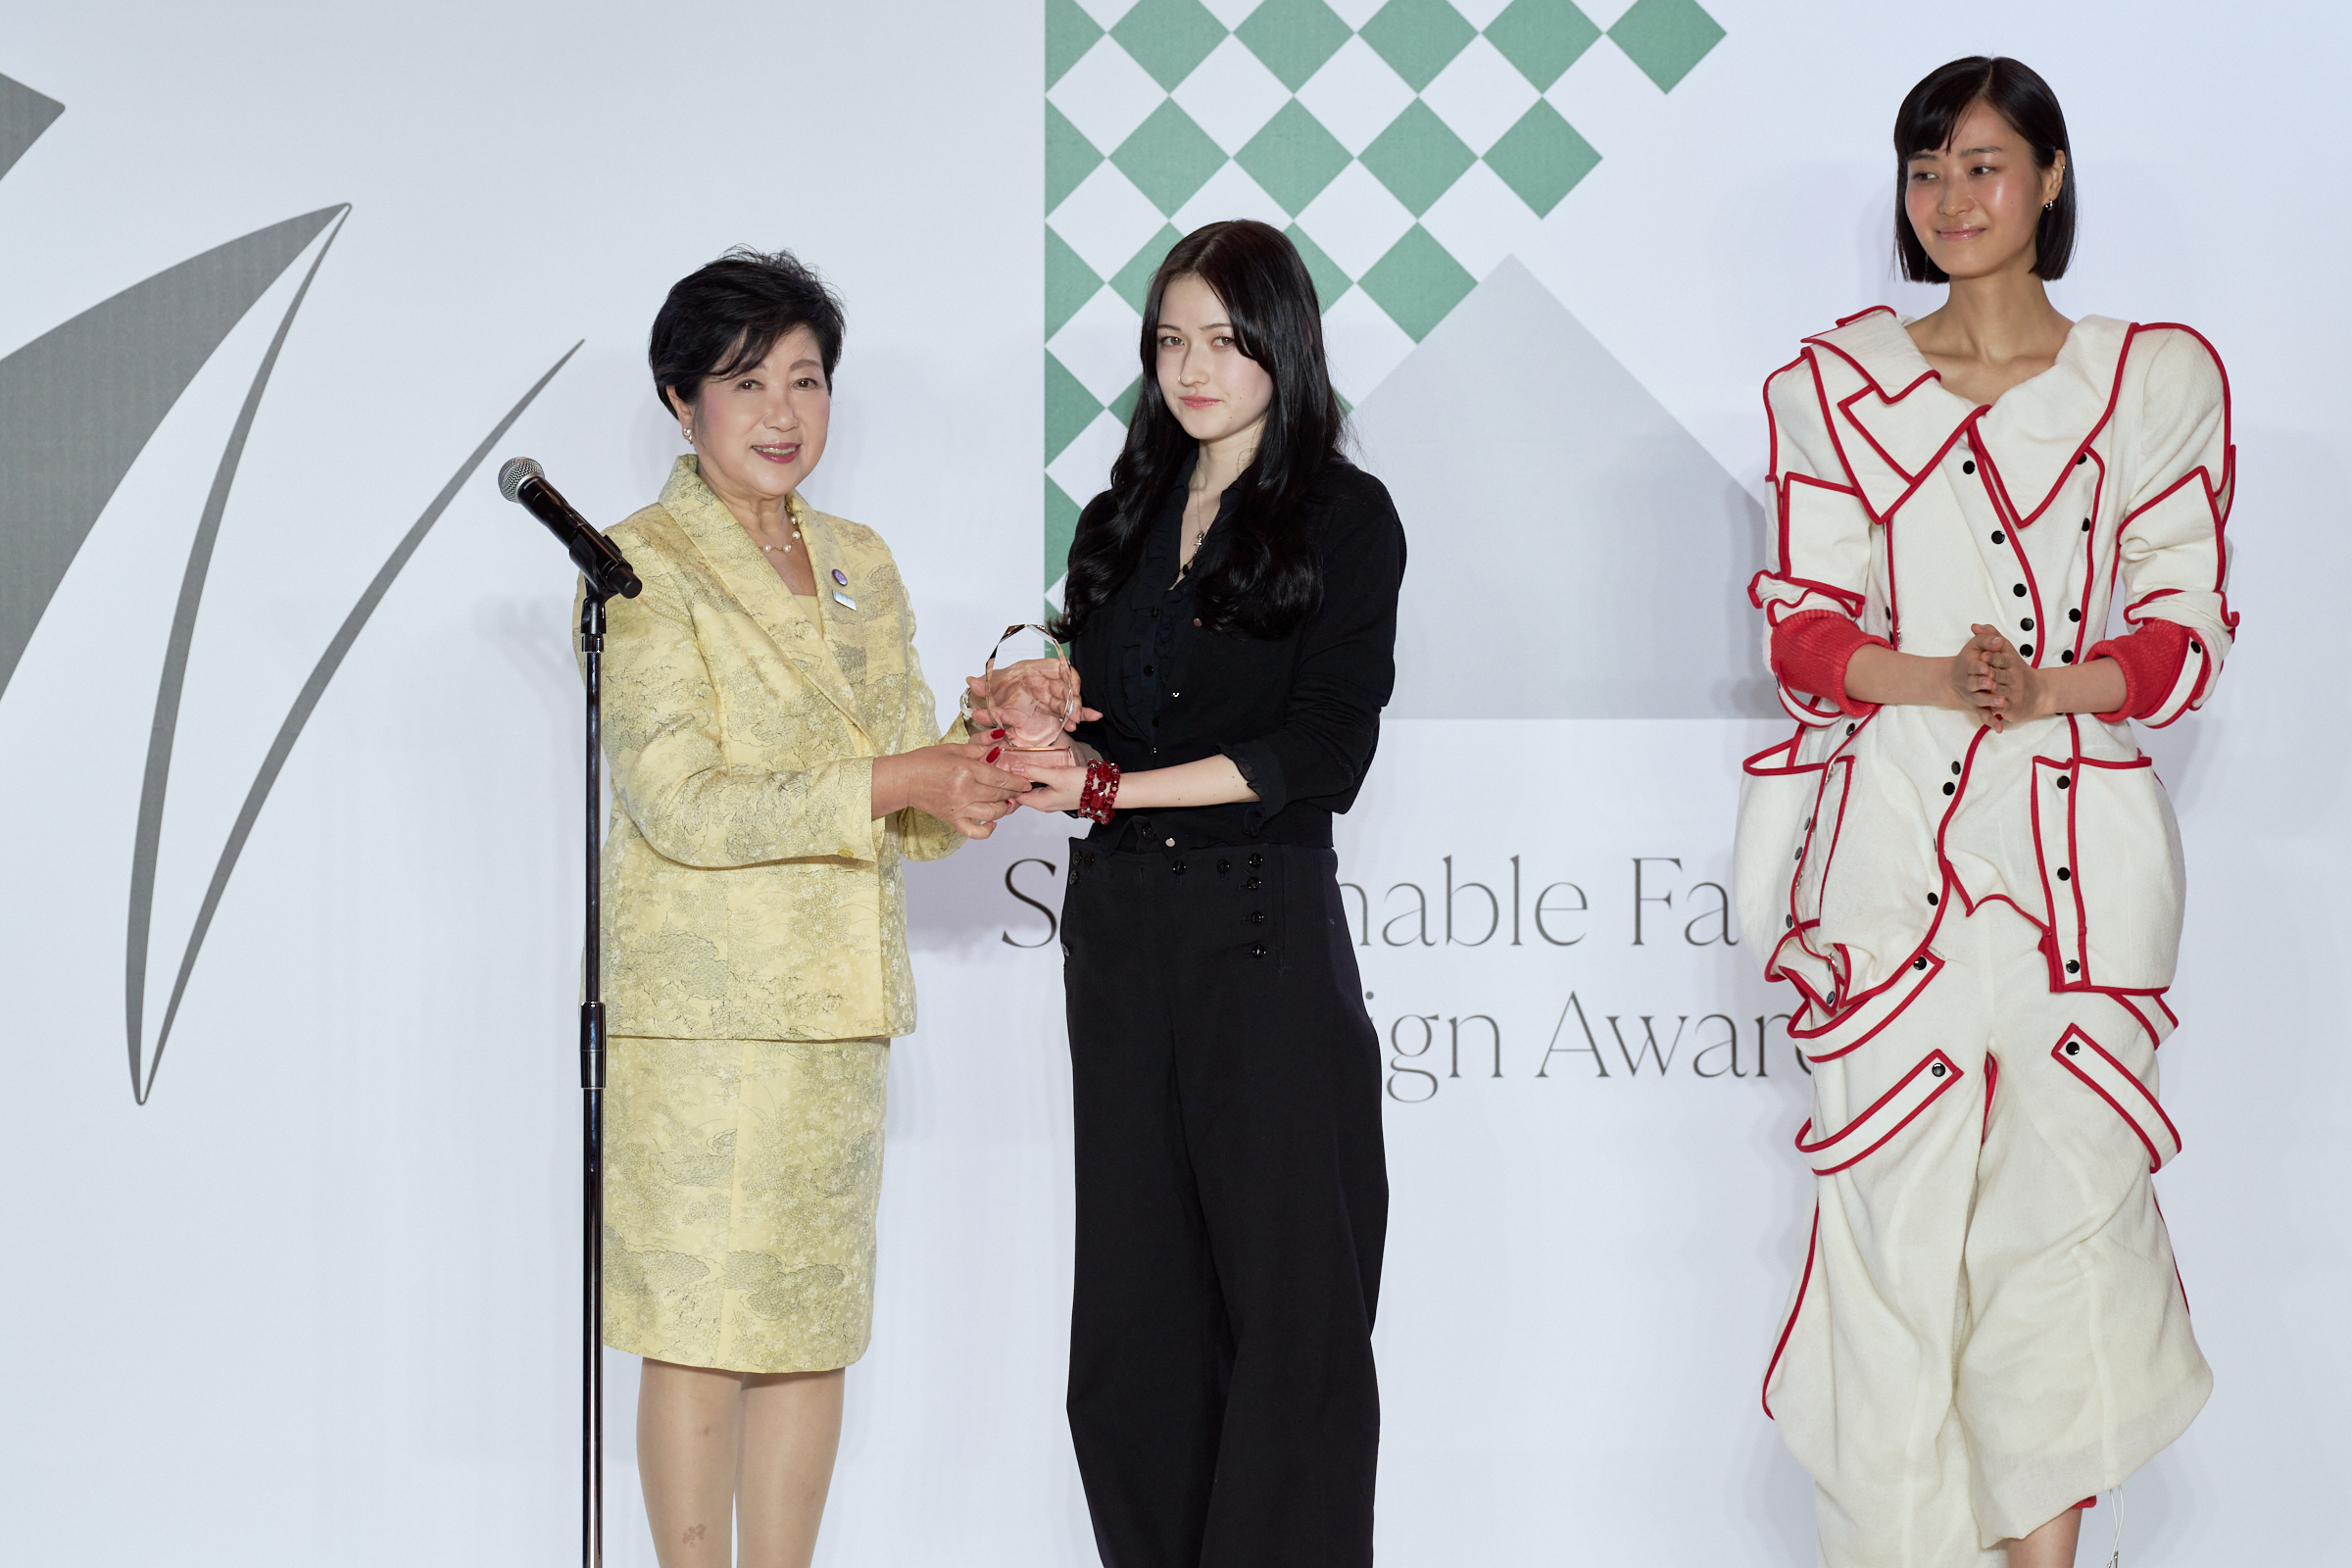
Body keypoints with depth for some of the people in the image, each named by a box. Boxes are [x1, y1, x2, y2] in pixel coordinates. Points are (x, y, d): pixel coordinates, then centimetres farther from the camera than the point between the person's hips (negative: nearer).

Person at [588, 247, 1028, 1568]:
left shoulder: (861, 565, 16)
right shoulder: (643, 566, -5)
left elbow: (914, 808, 14)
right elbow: (678, 801, -14)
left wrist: (983, 777, -8)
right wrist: (883, 785, -19)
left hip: (839, 1002, 6)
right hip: (701, 1004, -6)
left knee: (818, 1325, 8)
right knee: (703, 1328, -4)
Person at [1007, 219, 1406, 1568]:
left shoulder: (1344, 517, 1)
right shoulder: (1127, 519, 18)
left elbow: (1322, 750, -8)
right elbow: (1090, 718, 17)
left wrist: (1112, 787, -12)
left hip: (1265, 931, -5)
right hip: (1121, 926, 5)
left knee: (1285, 1295, -4)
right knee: (1135, 1298, 4)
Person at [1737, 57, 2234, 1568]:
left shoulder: (2157, 380, 8)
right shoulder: (1836, 384, 10)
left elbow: (2188, 633, 5)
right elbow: (1802, 625, 5)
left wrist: (2045, 688, -14)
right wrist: (1934, 680, -14)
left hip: (2080, 840, 0)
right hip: (1894, 835, 1)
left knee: (2065, 1181, -4)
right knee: (1895, 1188, -3)